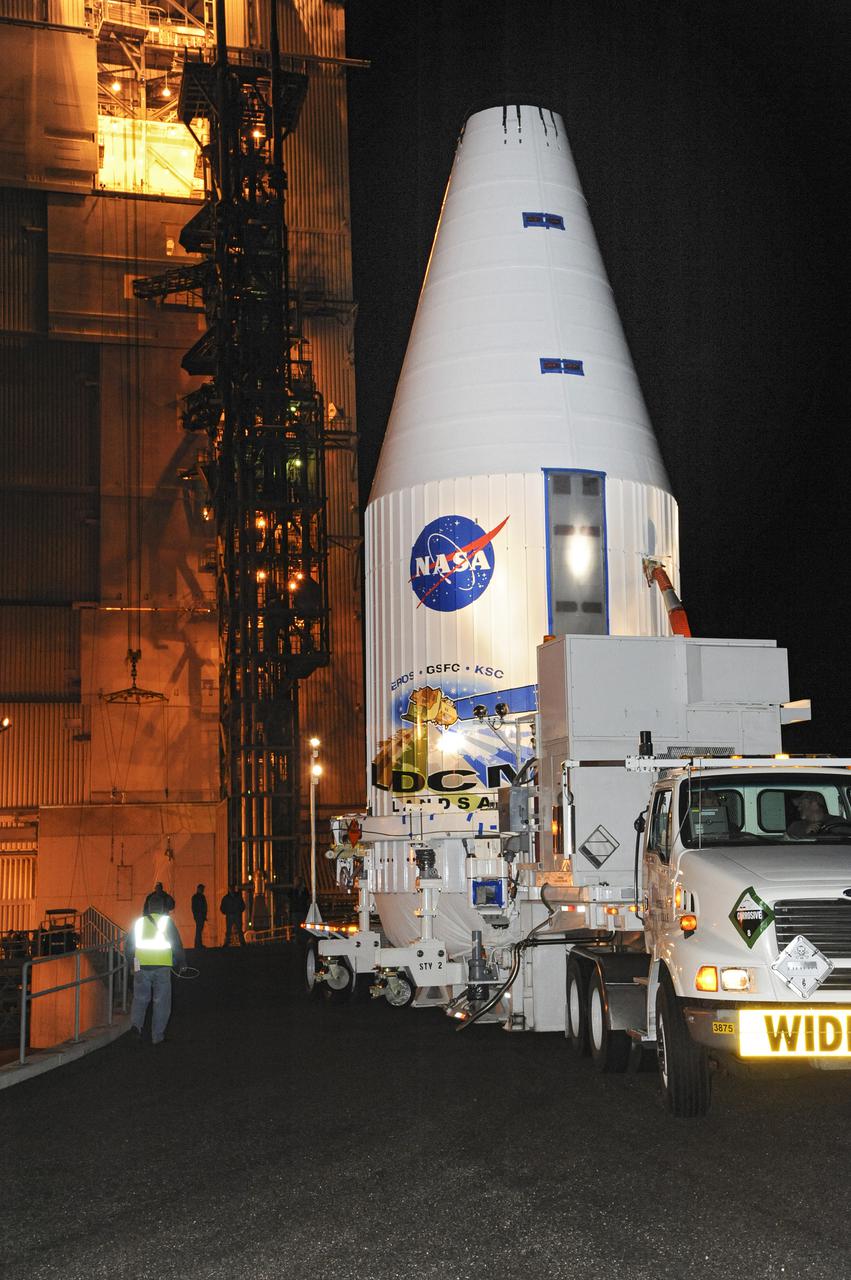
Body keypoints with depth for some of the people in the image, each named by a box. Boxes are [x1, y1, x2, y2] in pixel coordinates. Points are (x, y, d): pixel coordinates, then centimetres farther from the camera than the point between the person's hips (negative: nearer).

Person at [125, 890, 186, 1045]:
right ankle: (157, 1036, 6)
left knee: (140, 998, 15)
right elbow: (177, 945, 0)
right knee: (161, 1002, 6)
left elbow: (128, 947, 11)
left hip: (141, 967, 2)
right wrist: (181, 963, 12)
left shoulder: (139, 922, 8)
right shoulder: (167, 921, 1)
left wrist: (132, 960, 28)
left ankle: (136, 1022, -8)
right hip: (162, 967, -2)